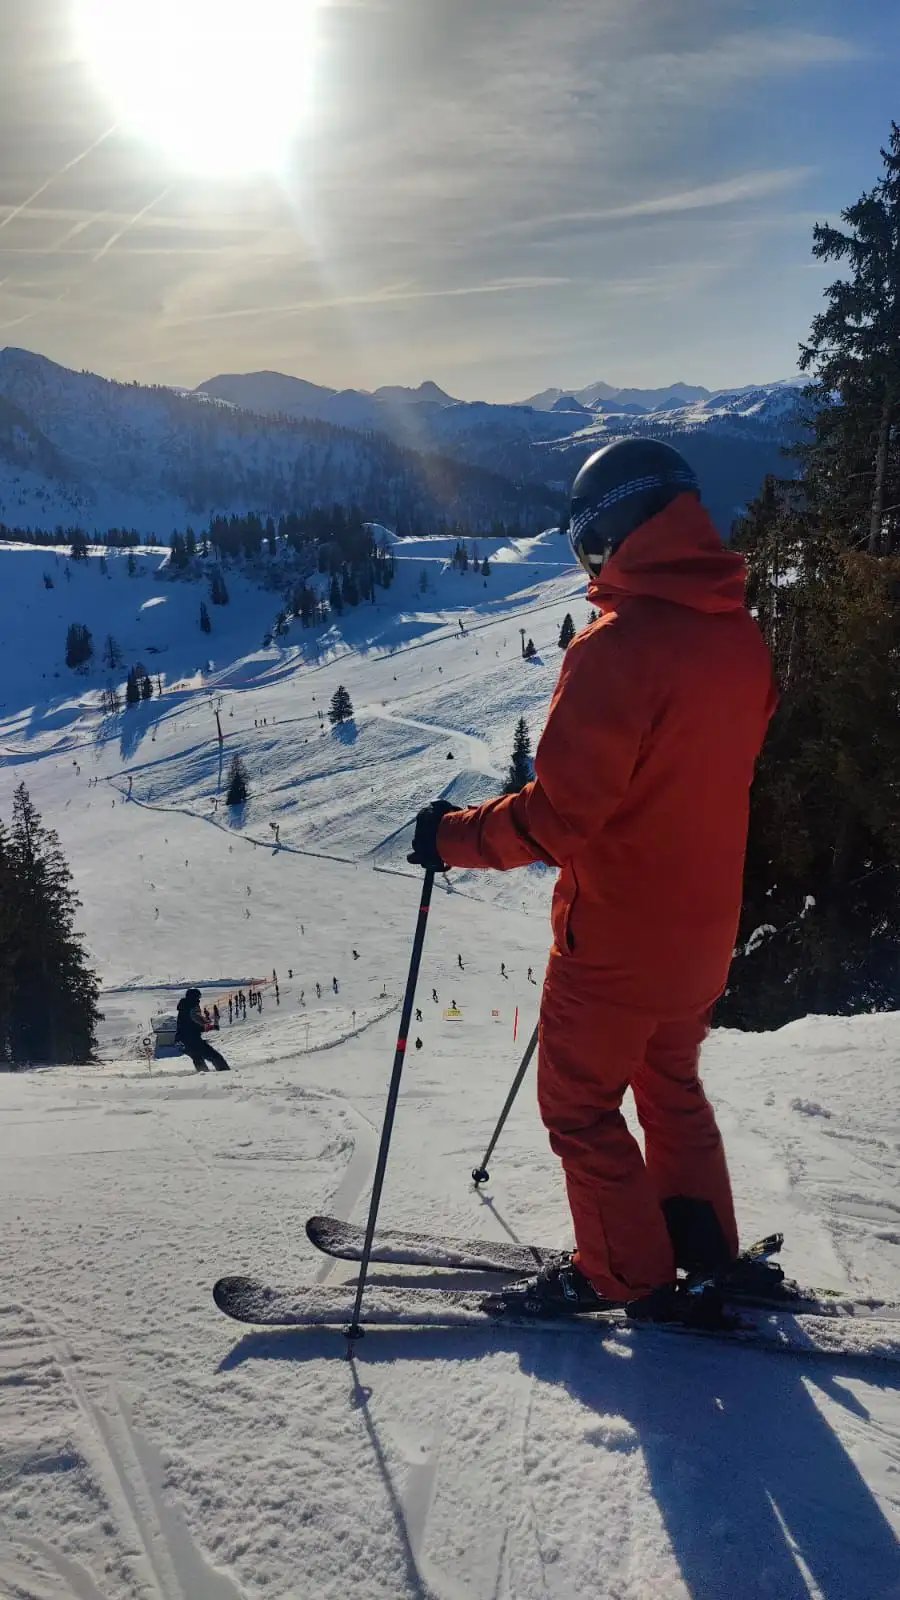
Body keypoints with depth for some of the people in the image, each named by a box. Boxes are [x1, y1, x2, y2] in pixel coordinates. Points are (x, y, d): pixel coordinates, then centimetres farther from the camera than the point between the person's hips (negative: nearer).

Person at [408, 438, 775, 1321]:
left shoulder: (617, 646, -25)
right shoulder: (740, 635, 0)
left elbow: (559, 812, -26)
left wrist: (455, 836, -13)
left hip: (614, 934, -8)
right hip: (704, 926, 8)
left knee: (580, 1105, 12)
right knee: (671, 1084, 26)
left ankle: (630, 1276, 24)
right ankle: (705, 1253, 36)